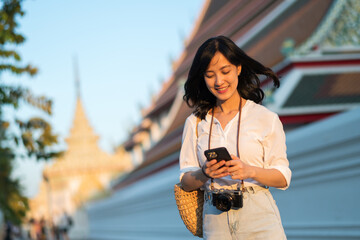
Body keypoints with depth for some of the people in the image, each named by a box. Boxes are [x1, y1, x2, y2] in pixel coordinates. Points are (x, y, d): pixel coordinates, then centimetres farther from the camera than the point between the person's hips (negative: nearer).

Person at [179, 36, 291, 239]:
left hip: (259, 221, -2)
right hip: (216, 221, 2)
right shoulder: (195, 123, 10)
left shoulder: (266, 119, 2)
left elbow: (283, 178, 1)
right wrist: (205, 173, -12)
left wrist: (250, 171, -16)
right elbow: (185, 183, 8)